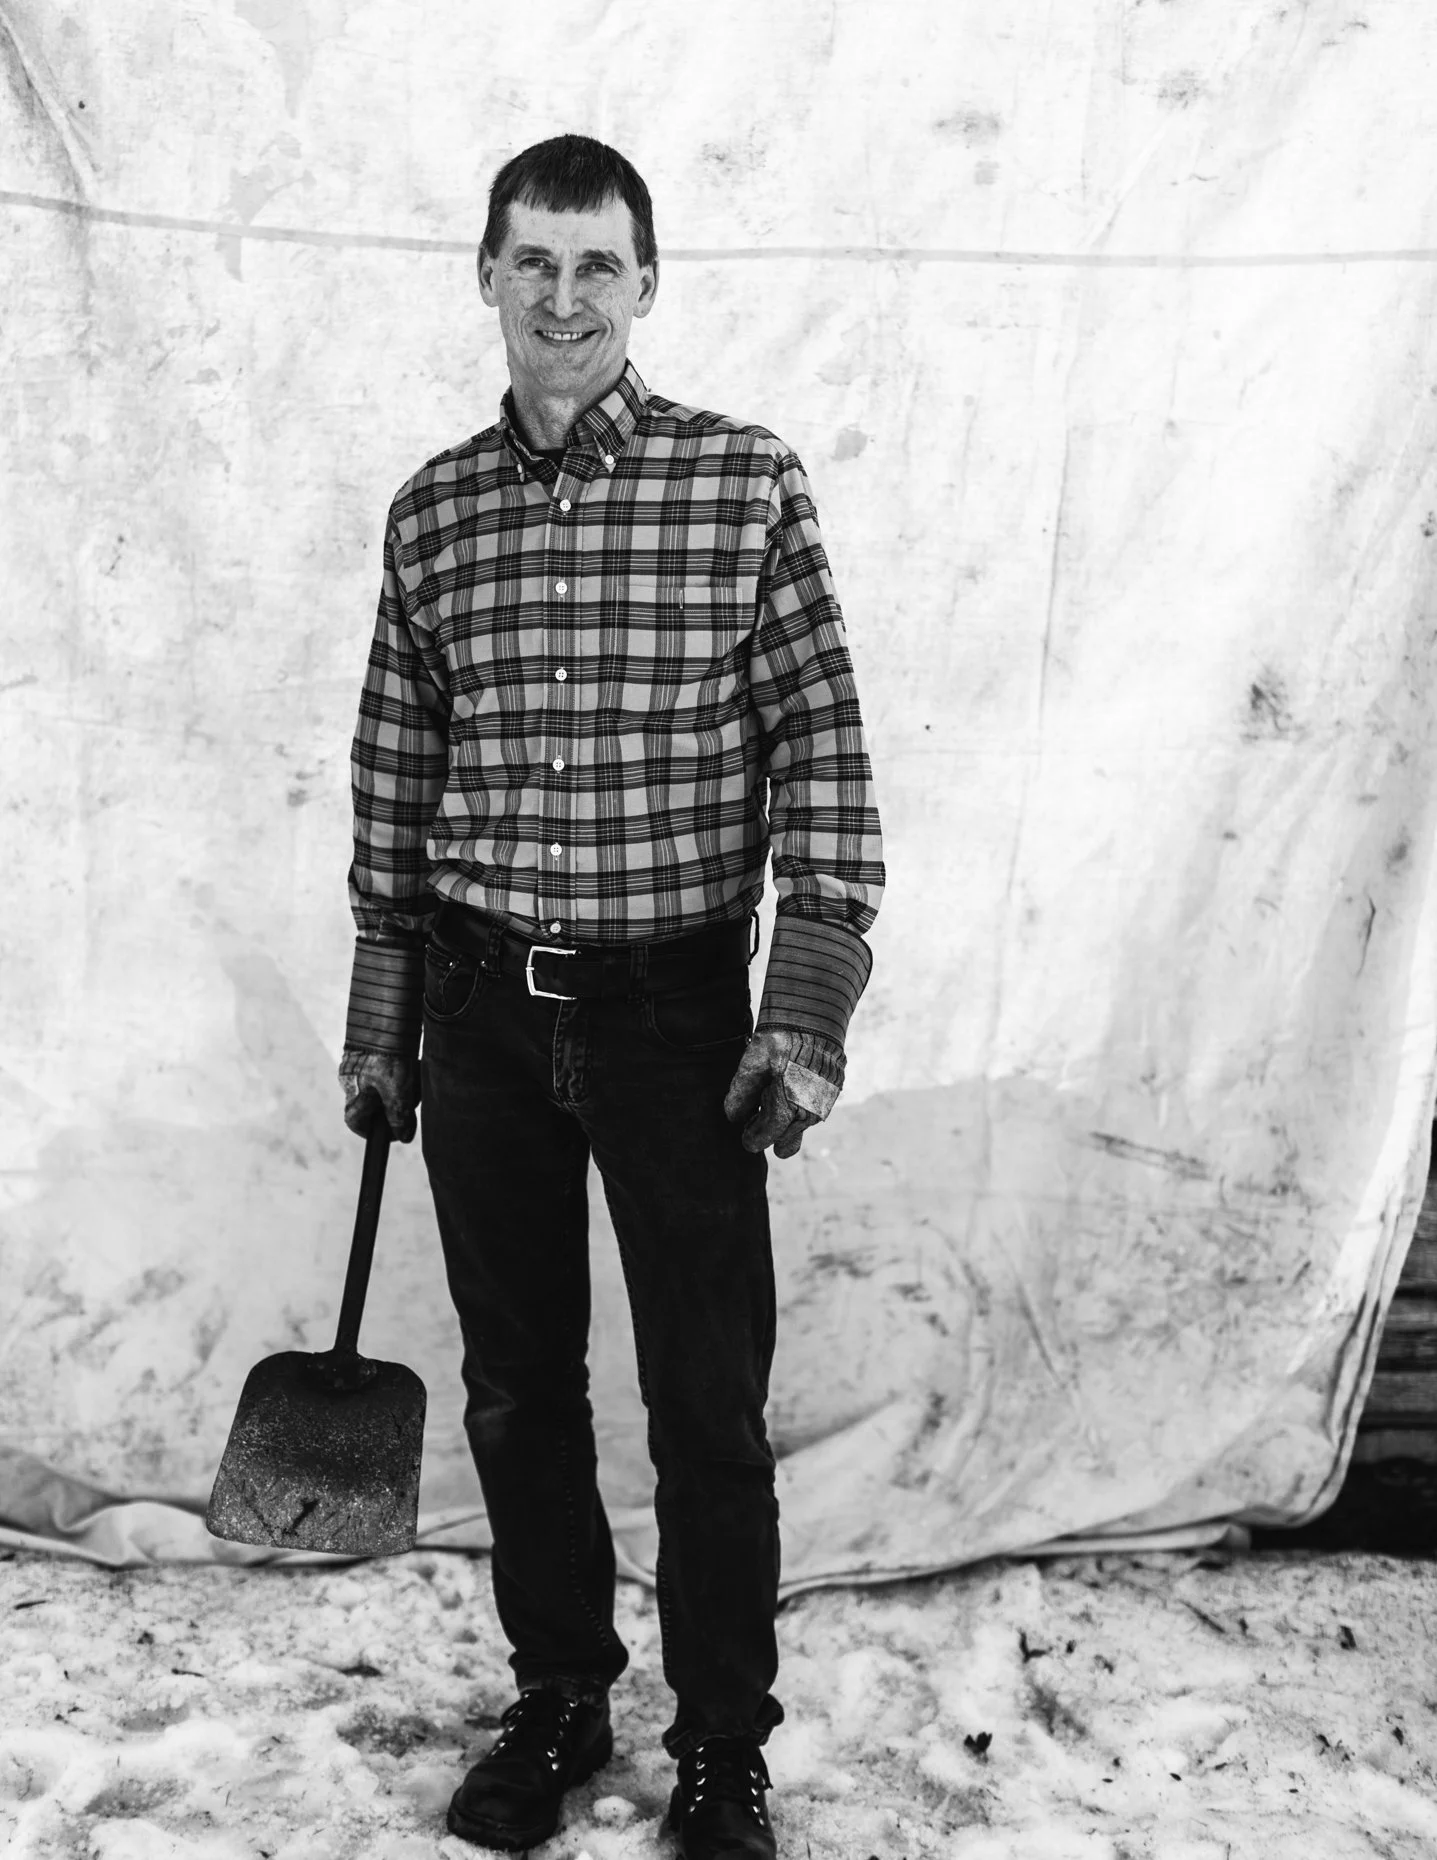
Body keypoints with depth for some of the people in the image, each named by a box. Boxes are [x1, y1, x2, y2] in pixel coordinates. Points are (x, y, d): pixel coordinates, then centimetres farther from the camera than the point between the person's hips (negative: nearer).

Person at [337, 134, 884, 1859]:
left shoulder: (749, 484, -4)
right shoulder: (431, 512, 5)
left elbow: (823, 751, -6)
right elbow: (393, 781, 10)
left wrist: (806, 1015, -13)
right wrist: (376, 1027, 11)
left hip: (678, 1006, -3)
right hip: (482, 1015, 3)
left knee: (710, 1405, 4)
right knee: (518, 1386, 14)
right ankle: (556, 1703, 33)